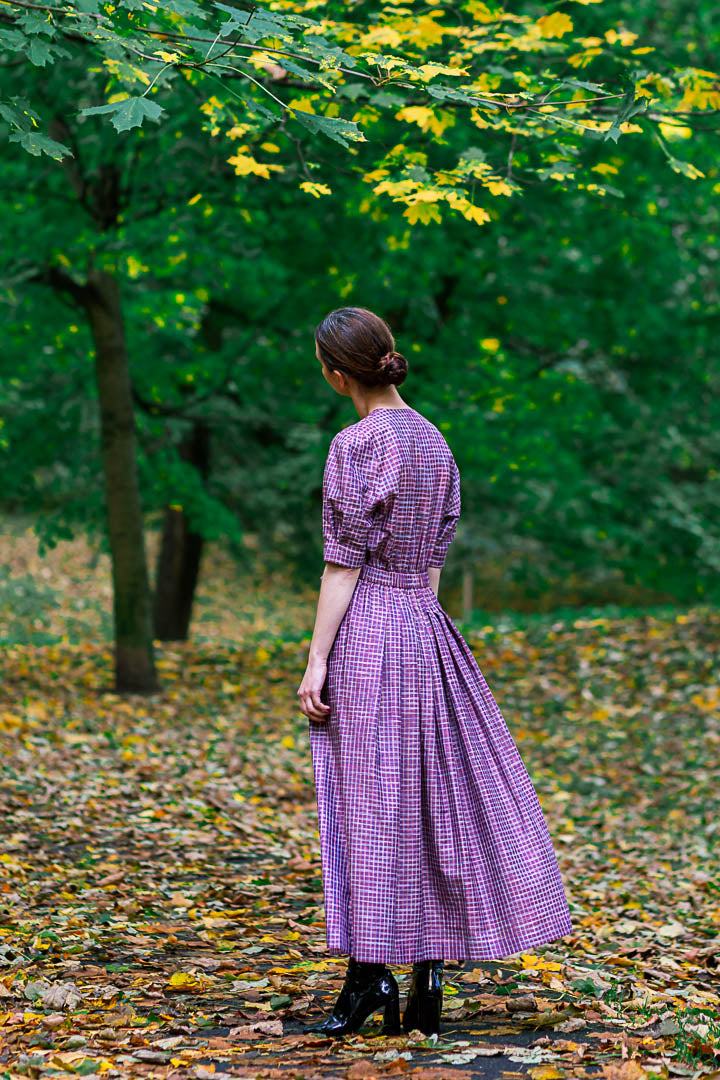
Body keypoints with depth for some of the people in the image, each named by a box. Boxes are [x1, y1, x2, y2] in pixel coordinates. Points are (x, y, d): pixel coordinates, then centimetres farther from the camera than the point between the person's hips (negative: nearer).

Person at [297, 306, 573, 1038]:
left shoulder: (356, 444, -11)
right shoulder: (433, 440, 11)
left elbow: (344, 562, -14)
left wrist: (316, 662, -12)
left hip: (365, 632, -7)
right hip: (425, 628, 7)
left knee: (369, 804, -3)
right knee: (433, 799, 8)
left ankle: (370, 974, 0)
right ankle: (428, 978, 12)